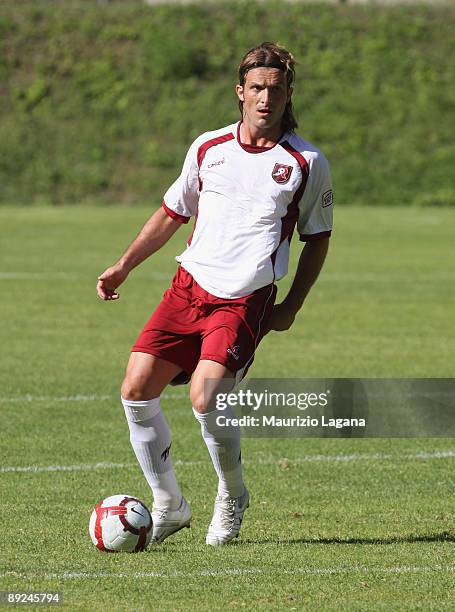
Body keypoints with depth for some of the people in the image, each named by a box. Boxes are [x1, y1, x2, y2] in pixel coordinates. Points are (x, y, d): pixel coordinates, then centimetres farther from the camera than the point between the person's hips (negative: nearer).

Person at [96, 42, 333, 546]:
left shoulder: (306, 163, 1)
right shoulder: (208, 147, 9)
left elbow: (317, 238, 11)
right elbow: (172, 211, 21)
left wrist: (291, 307, 4)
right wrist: (124, 266, 14)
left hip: (245, 301, -4)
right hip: (188, 287, 4)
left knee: (205, 398, -22)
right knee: (136, 390, -8)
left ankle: (232, 496, 6)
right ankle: (168, 505, 9)